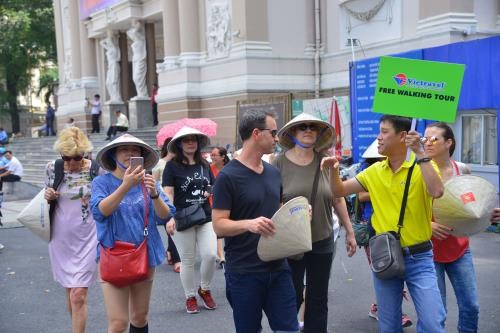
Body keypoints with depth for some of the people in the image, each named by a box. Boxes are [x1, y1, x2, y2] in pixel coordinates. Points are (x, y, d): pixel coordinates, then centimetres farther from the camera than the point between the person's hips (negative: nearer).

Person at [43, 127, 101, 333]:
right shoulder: (52, 168, -2)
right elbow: (47, 198, 13)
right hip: (61, 238, 4)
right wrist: (47, 197, -9)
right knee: (69, 291, 17)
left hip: (86, 239, -4)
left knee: (78, 295, -9)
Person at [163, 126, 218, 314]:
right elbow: (168, 193, -10)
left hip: (205, 218, 4)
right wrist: (169, 217, -22)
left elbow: (213, 187, 21)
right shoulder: (172, 166, -4)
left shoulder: (204, 165, 10)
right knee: (187, 260, 5)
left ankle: (205, 289, 20)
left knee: (210, 255, -6)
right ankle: (190, 297, 22)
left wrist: (212, 191, -4)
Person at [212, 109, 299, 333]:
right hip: (244, 272, -5)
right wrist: (248, 224, -32)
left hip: (277, 267, 6)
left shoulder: (273, 173, 10)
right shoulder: (228, 176, -11)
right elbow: (219, 226, -14)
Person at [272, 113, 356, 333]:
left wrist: (349, 232, 11)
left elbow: (338, 199, 9)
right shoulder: (279, 163, -7)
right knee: (292, 296, 6)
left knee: (318, 298, 13)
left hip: (323, 241, 3)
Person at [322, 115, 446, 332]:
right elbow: (340, 191, 10)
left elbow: (437, 192, -28)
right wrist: (333, 170, -9)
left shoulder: (423, 166, -8)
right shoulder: (374, 171, 4)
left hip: (418, 258, -4)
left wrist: (420, 153, -28)